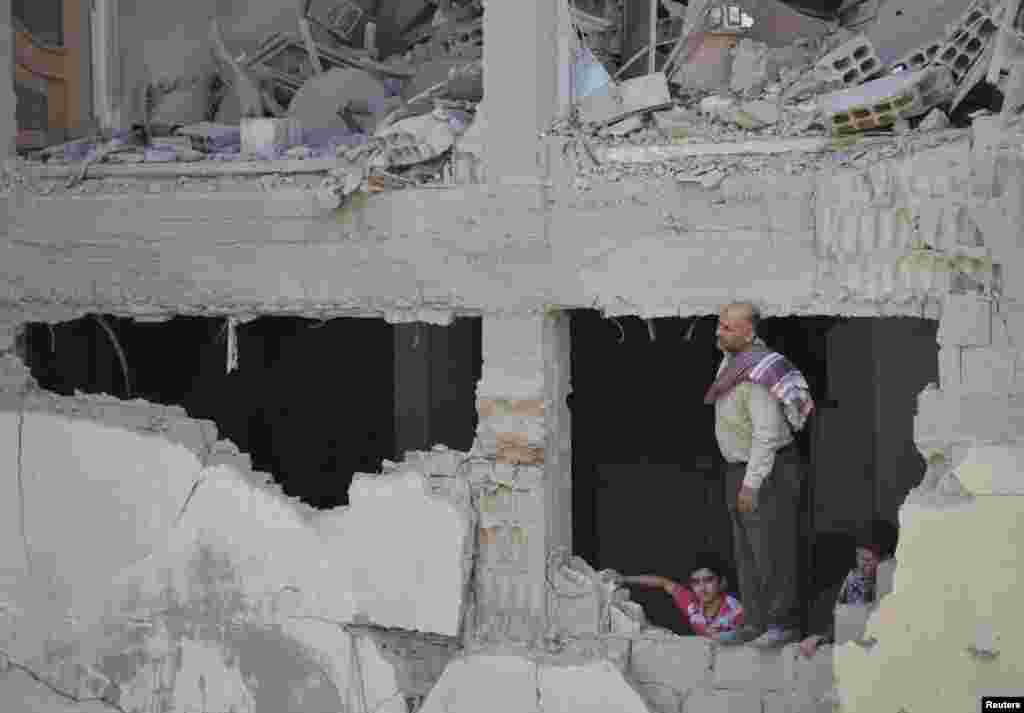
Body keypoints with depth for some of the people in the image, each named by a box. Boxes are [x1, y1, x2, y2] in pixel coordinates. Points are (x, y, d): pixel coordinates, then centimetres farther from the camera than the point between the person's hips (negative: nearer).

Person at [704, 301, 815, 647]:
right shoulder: (733, 356, 6)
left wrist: (751, 485, -23)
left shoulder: (757, 373, -24)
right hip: (740, 468, 10)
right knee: (747, 552, 13)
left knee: (772, 550, -2)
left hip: (768, 470, -10)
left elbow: (767, 434, -25)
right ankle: (757, 623, 20)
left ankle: (783, 623, 8)